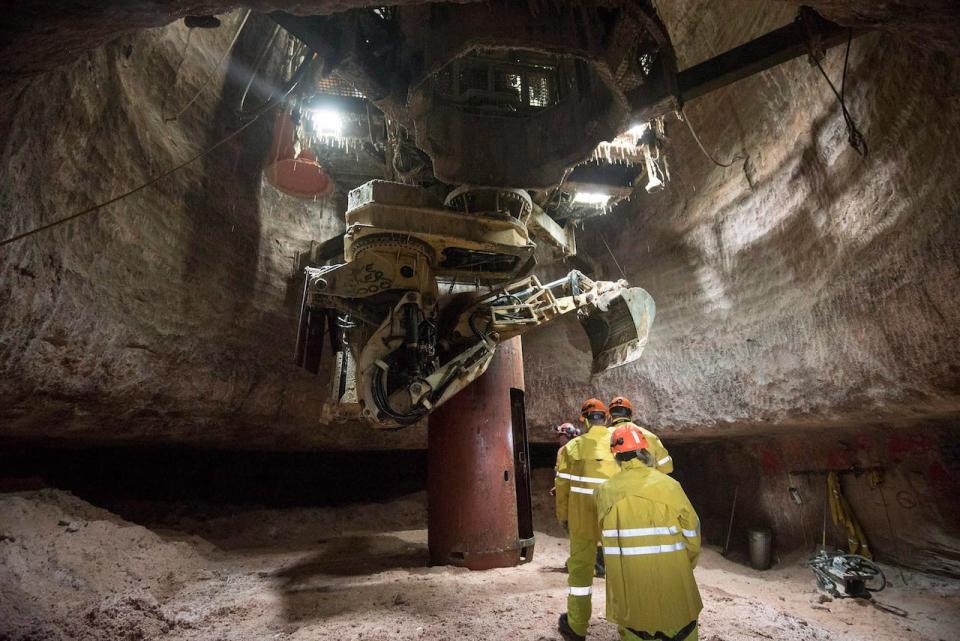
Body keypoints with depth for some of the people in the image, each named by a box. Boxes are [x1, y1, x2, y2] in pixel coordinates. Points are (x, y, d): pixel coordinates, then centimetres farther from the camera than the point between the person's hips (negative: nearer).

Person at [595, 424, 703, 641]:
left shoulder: (605, 491, -9)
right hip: (670, 580, -1)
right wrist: (686, 565, 14)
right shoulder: (668, 485, -13)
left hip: (627, 582, 1)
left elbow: (606, 534, 0)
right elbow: (691, 532, -3)